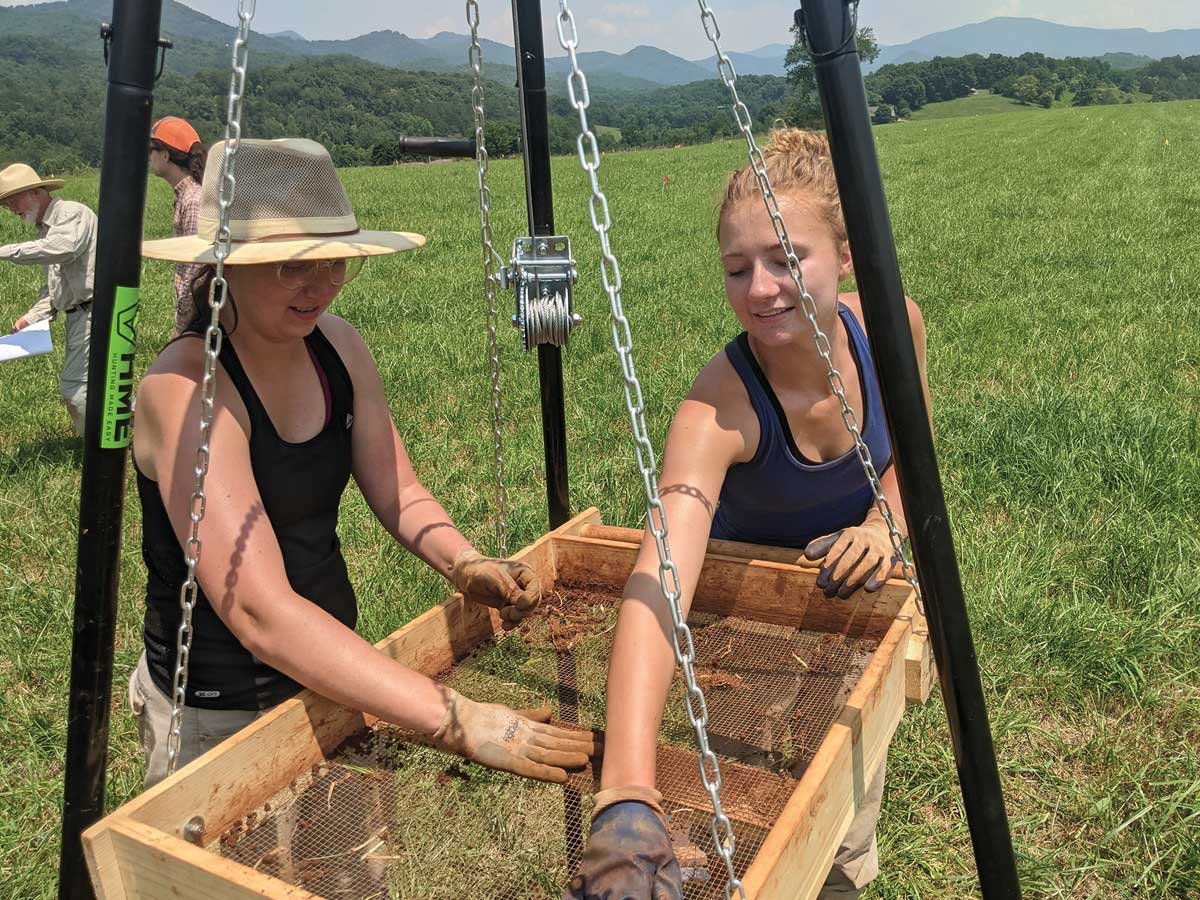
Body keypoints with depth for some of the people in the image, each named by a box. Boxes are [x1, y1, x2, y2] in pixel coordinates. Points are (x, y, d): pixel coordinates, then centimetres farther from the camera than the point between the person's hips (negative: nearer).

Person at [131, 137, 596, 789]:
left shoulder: (338, 346, -7)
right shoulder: (187, 387, -28)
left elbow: (400, 496, 0)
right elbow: (260, 612, -36)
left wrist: (466, 563, -22)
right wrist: (459, 721, -41)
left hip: (329, 669, 7)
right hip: (220, 713, -6)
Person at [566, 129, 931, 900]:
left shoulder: (889, 325, -25)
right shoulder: (719, 406, -39)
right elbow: (658, 582, -53)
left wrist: (883, 523, -25)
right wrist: (628, 795, -65)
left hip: (852, 590, 4)